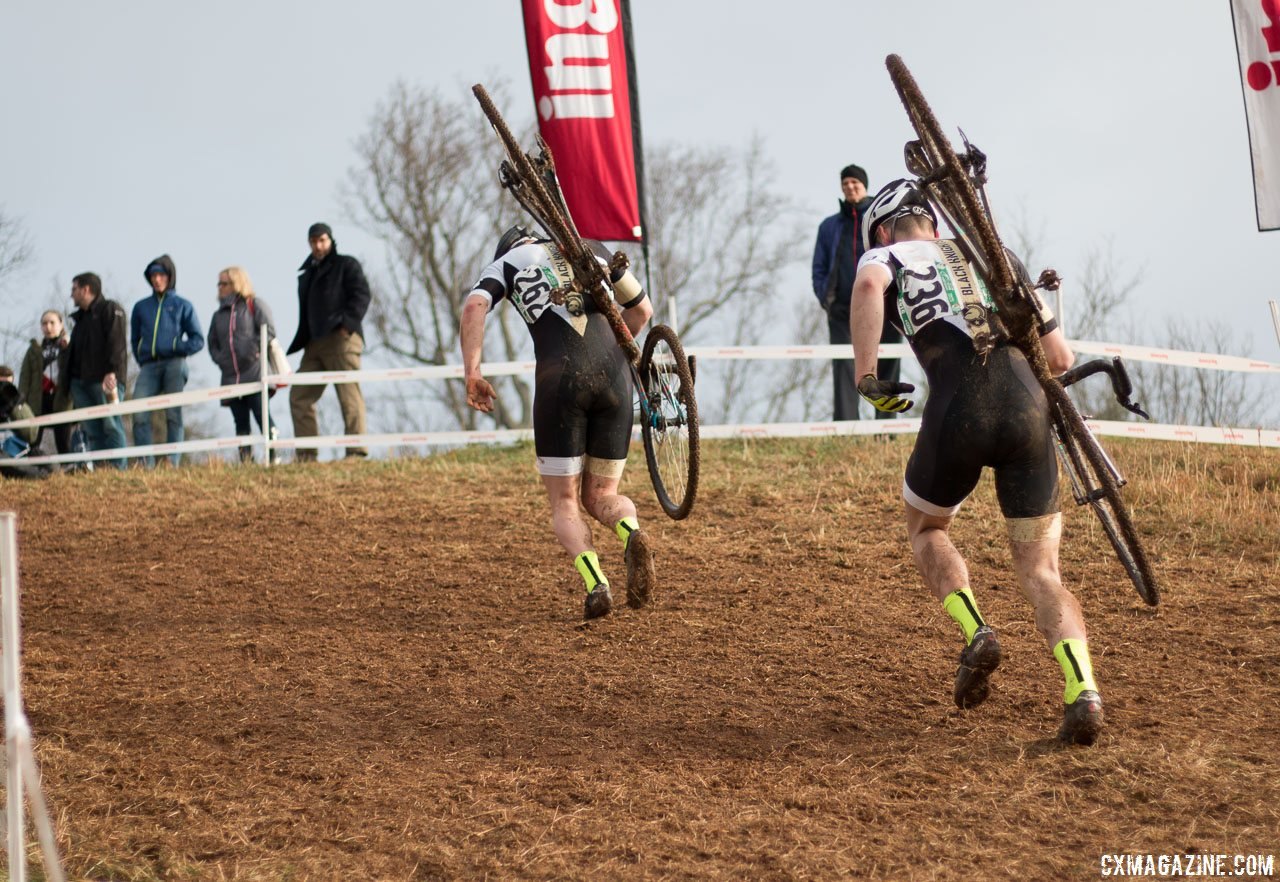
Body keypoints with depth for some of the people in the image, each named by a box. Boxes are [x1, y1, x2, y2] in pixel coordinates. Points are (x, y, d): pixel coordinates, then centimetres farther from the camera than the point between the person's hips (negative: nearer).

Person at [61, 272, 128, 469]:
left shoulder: (110, 310, 1)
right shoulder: (81, 317, 28)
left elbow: (117, 343, -12)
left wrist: (111, 371, -23)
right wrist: (65, 380, 21)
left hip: (105, 379, -8)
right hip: (81, 381, 8)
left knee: (110, 424, -13)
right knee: (91, 429, 1)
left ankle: (117, 467, -17)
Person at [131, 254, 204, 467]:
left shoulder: (183, 306, 12)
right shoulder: (141, 307, 19)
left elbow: (197, 340, 8)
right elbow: (135, 340, 24)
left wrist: (176, 348, -6)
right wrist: (141, 361, 10)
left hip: (174, 364, -2)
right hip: (148, 367, 2)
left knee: (173, 414, -10)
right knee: (139, 415, -15)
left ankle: (173, 463, -12)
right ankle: (146, 464, -15)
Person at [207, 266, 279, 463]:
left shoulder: (254, 305, 5)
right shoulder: (219, 314, 20)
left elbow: (268, 331, -4)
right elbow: (212, 343, 22)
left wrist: (253, 351, -12)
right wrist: (220, 359, 3)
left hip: (255, 374, -5)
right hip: (231, 377, 6)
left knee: (262, 415, -14)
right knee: (240, 422, 3)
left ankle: (274, 456, -14)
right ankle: (246, 461, 2)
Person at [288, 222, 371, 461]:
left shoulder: (346, 265, 5)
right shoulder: (306, 274, 26)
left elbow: (361, 295, -7)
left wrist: (347, 324, -18)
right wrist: (301, 342, 16)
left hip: (341, 340, -8)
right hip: (315, 343, 8)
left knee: (349, 395, -11)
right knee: (299, 396, 1)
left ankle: (356, 451, -13)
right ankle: (306, 454, 1)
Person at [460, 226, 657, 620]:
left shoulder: (505, 263, 18)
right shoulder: (588, 248, 28)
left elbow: (474, 307, -3)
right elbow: (642, 309, 31)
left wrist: (472, 372, -6)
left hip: (560, 380, -3)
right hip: (614, 375, 3)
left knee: (565, 502, 9)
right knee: (601, 495, 15)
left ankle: (594, 582, -17)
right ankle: (632, 534, -19)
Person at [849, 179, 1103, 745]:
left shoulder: (885, 258, 20)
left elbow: (867, 285, -9)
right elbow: (1061, 359, 27)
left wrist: (866, 379, -3)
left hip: (959, 412, -3)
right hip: (1028, 408, 3)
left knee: (925, 528, 28)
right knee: (1041, 573, 8)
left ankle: (974, 634, 4)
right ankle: (1083, 691, -16)